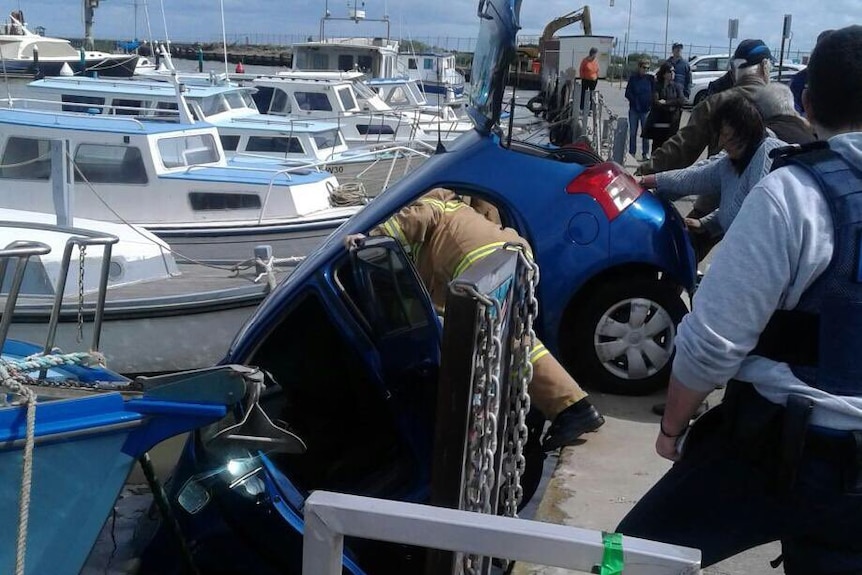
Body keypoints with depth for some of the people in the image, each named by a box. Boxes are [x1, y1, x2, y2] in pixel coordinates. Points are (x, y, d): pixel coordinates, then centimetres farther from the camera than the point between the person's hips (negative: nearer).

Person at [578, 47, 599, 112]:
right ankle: (582, 108, 8)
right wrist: (582, 77, -5)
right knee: (584, 94, 2)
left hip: (593, 80, 3)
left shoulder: (596, 60, 2)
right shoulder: (585, 60, -10)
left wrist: (596, 77, 4)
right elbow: (581, 70, -3)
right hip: (585, 80, -3)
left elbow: (597, 70, 11)